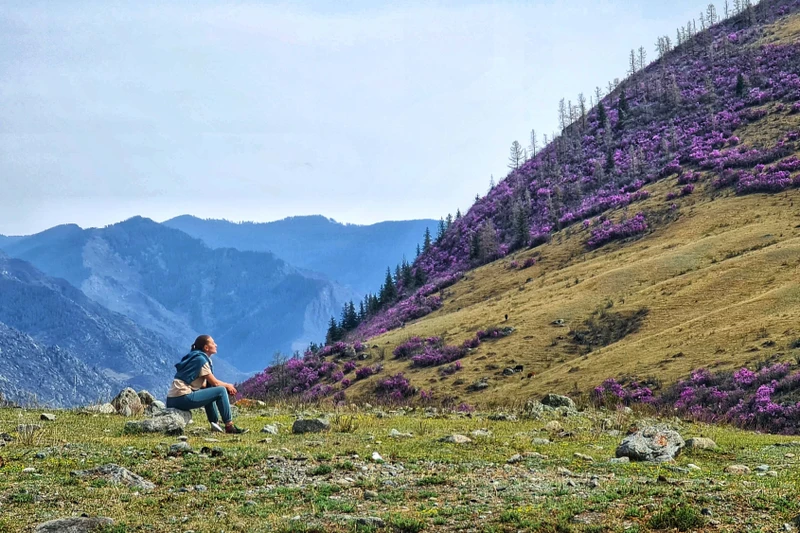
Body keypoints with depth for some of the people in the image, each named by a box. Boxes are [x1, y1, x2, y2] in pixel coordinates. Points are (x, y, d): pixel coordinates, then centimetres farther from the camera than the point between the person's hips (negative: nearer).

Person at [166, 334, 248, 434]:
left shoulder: (195, 358, 20)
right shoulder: (200, 359, -7)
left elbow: (205, 384, 19)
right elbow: (215, 383, -8)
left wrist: (226, 386, 9)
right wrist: (228, 386, 12)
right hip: (182, 398, -10)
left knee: (209, 391, 29)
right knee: (221, 391, -9)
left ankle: (215, 423, 22)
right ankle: (229, 427, -6)